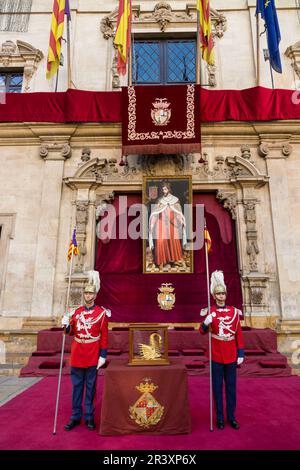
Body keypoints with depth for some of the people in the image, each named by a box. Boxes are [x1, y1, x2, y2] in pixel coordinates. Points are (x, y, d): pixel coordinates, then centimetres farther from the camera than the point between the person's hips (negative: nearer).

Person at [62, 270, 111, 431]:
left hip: (92, 356, -3)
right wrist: (66, 325, -8)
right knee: (77, 386, 12)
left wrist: (103, 356, -10)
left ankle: (89, 417, 22)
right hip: (77, 355, 4)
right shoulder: (76, 312, 6)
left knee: (90, 387, 8)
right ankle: (75, 417, 25)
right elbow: (72, 332, 13)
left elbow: (104, 336, -6)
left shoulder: (102, 313, -6)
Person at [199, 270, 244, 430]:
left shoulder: (234, 311, 2)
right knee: (217, 386, 8)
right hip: (216, 355, -2)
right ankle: (220, 417, 22)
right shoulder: (210, 312, -4)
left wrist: (240, 353, 2)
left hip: (231, 355, 2)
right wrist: (206, 322, -26)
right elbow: (202, 331, -5)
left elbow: (239, 333, 4)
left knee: (231, 386, 12)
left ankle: (231, 417, 26)